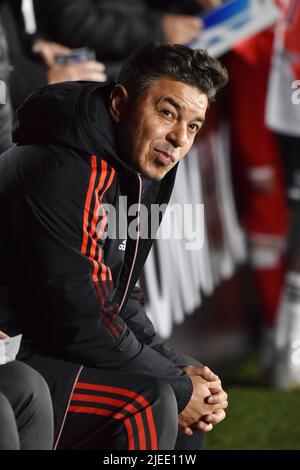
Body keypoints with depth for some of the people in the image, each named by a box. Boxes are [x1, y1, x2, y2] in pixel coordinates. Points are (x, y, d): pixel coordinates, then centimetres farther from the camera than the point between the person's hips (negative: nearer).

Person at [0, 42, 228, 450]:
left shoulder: (136, 174, 9)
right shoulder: (64, 172, -23)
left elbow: (117, 299, 15)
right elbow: (78, 320, -26)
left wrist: (180, 370, 0)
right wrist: (178, 388, -15)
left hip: (50, 346, 11)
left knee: (194, 389, 15)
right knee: (147, 403, -26)